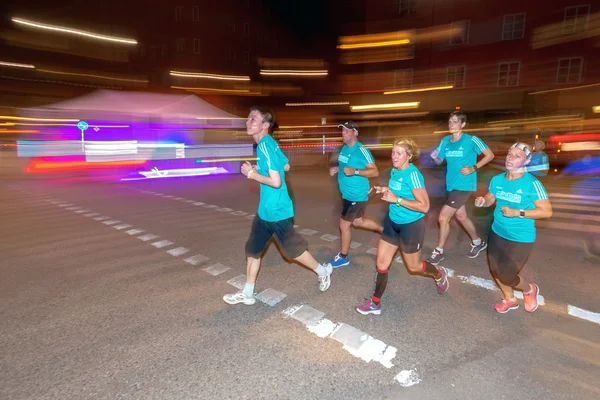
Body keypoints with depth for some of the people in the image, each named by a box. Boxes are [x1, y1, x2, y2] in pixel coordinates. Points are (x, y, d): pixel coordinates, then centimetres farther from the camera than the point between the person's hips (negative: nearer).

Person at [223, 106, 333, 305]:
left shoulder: (265, 145, -22)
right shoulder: (268, 143, 7)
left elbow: (276, 181, -28)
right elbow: (286, 166, 20)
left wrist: (252, 173, -17)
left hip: (277, 210, -9)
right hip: (265, 209, 9)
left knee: (292, 249, 8)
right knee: (252, 249, 13)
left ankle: (323, 271, 33)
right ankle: (247, 293, 25)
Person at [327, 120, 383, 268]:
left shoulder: (361, 150, -20)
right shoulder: (344, 148, 6)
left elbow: (375, 172, -22)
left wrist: (355, 172, -33)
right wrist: (336, 169, 2)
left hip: (356, 195, -9)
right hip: (348, 194, 9)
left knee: (344, 225, 2)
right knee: (358, 221, 24)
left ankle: (343, 257, 22)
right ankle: (385, 230, 44)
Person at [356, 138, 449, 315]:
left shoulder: (412, 174, -24)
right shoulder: (394, 171, 1)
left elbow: (424, 206, -27)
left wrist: (396, 199, -30)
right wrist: (385, 190, -1)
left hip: (411, 226, -7)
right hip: (393, 222, 7)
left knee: (413, 266, 15)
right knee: (381, 263, 8)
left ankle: (439, 274, 47)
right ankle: (375, 303, 21)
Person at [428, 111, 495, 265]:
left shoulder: (471, 140, -13)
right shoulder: (445, 141, 2)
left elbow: (490, 155, -5)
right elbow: (439, 161, 8)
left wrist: (473, 168, -16)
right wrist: (434, 157, -14)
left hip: (464, 185, -7)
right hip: (451, 185, 7)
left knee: (443, 217, -10)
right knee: (460, 216, 21)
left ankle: (438, 251, 10)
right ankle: (478, 242, 45)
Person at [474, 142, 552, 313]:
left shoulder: (532, 184, -20)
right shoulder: (497, 179, -5)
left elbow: (547, 211, -17)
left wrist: (518, 213, -26)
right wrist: (482, 201, -13)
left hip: (520, 238, -6)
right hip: (497, 233, 6)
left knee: (506, 276, 0)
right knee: (495, 270, 18)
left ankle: (530, 290, 36)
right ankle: (509, 299, 46)